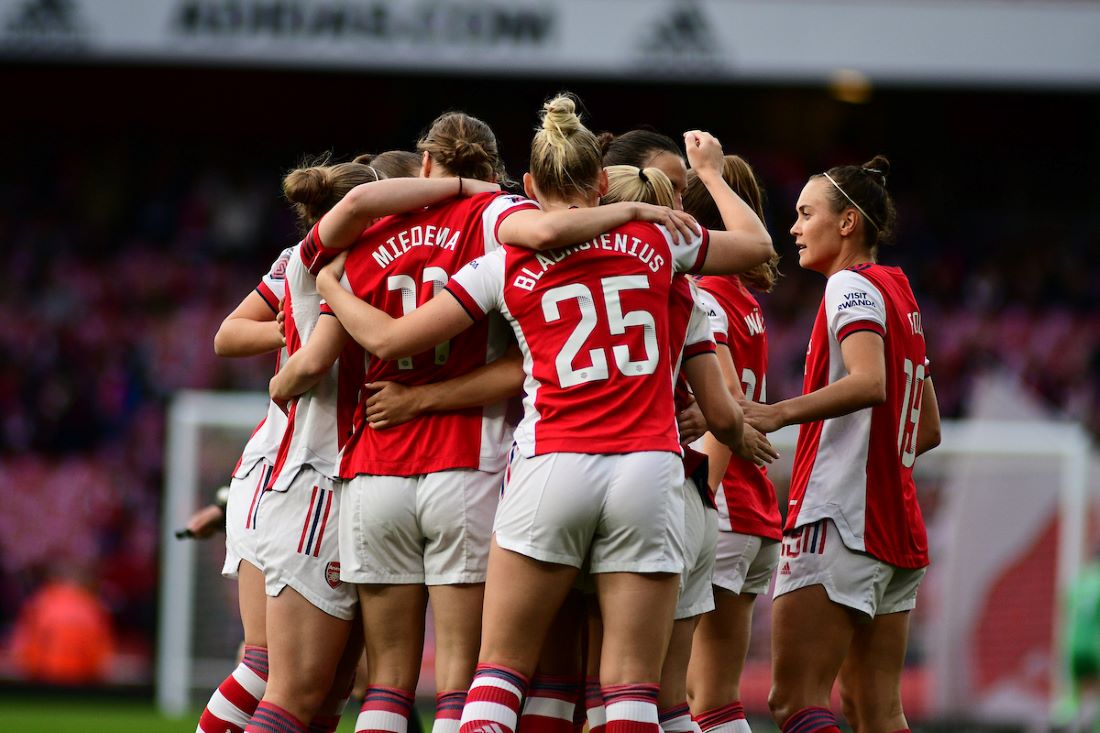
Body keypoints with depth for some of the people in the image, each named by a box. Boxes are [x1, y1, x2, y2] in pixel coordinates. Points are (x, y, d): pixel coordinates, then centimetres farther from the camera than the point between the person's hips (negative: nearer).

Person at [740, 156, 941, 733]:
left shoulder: (852, 286, -7)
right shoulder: (898, 294, 20)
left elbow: (869, 383, -26)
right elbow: (928, 430, 25)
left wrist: (779, 414, -33)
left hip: (838, 521, -10)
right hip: (895, 527, 10)